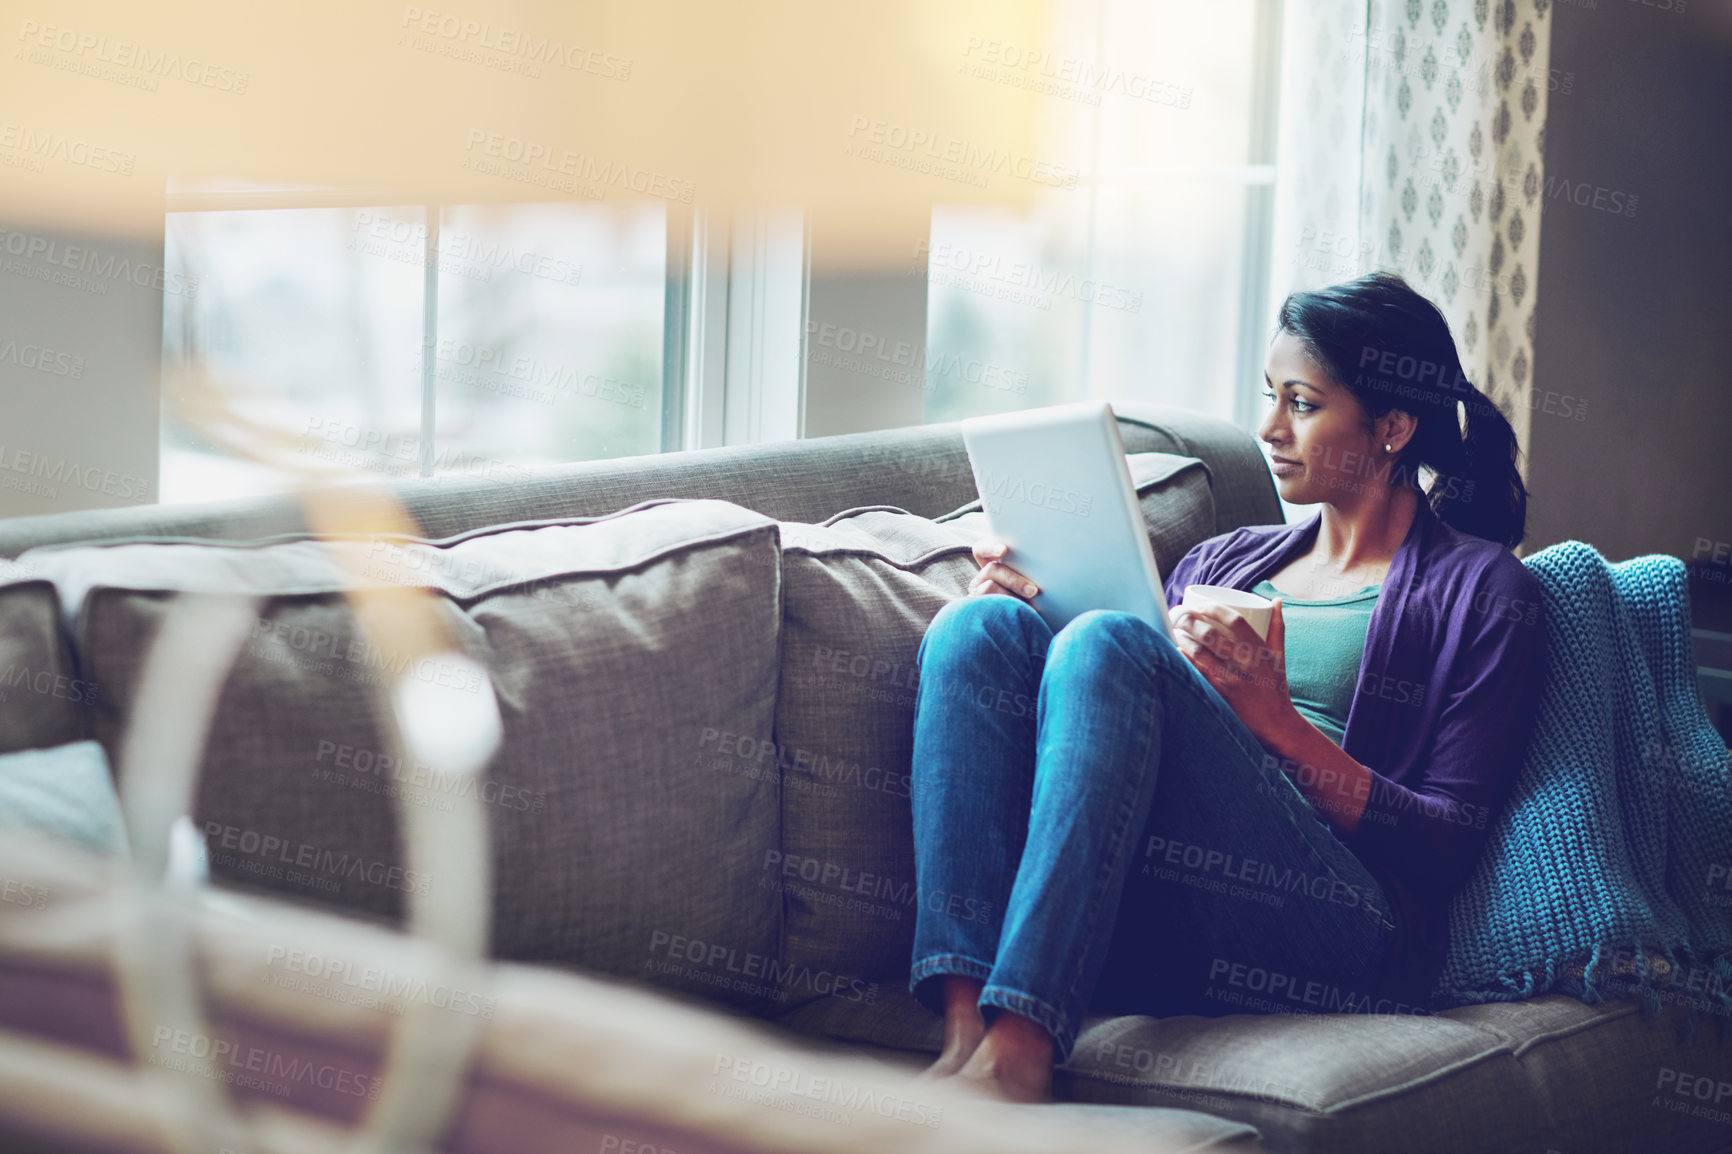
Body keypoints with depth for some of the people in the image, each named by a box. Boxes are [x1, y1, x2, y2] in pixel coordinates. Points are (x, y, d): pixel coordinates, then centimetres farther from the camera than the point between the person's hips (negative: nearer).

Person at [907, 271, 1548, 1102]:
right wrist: (1027, 607, 8)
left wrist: (1275, 722, -12)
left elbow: (1449, 849, 0)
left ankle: (1018, 1050, -42)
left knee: (1110, 644, -26)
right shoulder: (1225, 561, 30)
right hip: (1130, 923, 6)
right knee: (981, 626, -15)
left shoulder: (1482, 592, 12)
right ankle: (967, 1025, -34)